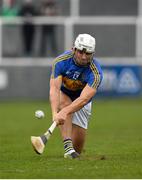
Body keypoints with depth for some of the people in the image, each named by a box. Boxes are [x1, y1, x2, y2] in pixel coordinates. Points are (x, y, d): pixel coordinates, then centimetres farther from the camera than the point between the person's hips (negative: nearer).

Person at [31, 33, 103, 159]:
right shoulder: (61, 61, -29)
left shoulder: (95, 72, -33)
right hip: (63, 94, 0)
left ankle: (74, 153, 31)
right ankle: (68, 146, -42)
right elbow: (54, 89, -37)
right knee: (64, 103, -36)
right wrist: (55, 113, -54)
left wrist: (65, 112, -60)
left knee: (78, 144, -6)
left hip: (82, 101, 0)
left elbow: (84, 99, -44)